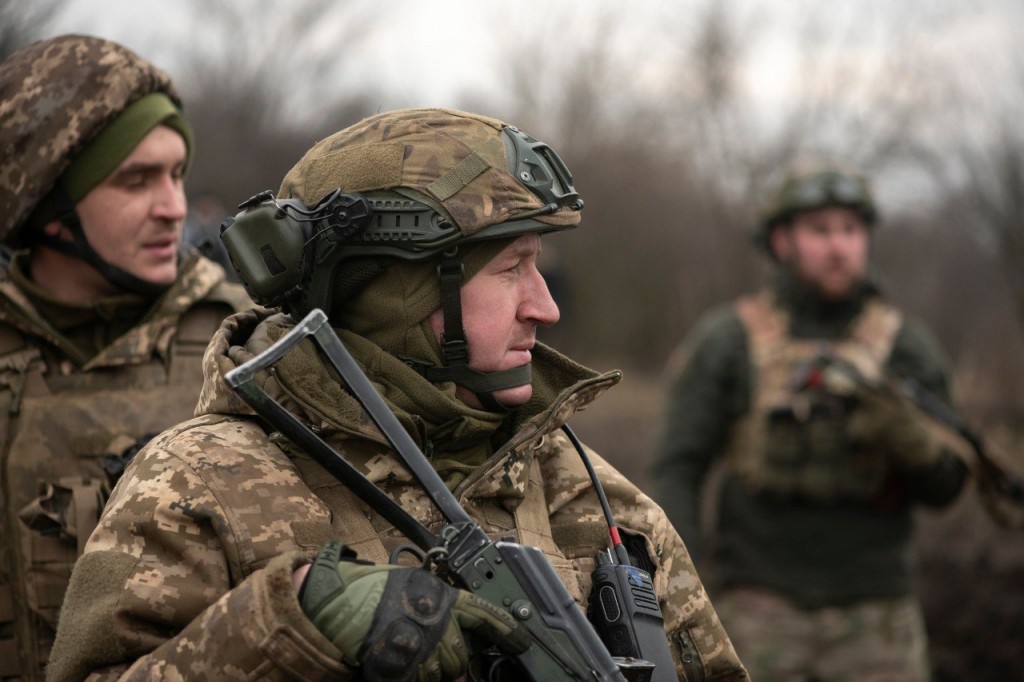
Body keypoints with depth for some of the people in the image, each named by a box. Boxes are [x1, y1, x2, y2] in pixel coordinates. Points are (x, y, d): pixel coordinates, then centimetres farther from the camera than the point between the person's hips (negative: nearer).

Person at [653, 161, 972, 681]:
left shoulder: (907, 346, 4)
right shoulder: (725, 341, -1)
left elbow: (944, 485, 2)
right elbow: (678, 468, -3)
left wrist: (899, 423, -19)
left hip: (873, 616, 2)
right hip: (760, 610, -2)